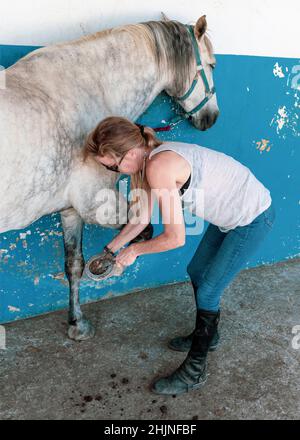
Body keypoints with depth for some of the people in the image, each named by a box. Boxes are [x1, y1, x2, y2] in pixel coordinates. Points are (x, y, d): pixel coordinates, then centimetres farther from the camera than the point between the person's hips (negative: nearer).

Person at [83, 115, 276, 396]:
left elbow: (175, 238, -28)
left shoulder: (158, 167, -32)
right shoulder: (144, 162, -3)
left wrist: (134, 250, -12)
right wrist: (109, 251, 7)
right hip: (230, 214, 9)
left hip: (252, 219, -9)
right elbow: (141, 219, 7)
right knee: (197, 272, 19)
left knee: (207, 291, 0)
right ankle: (207, 335, 44)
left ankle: (194, 372, 19)